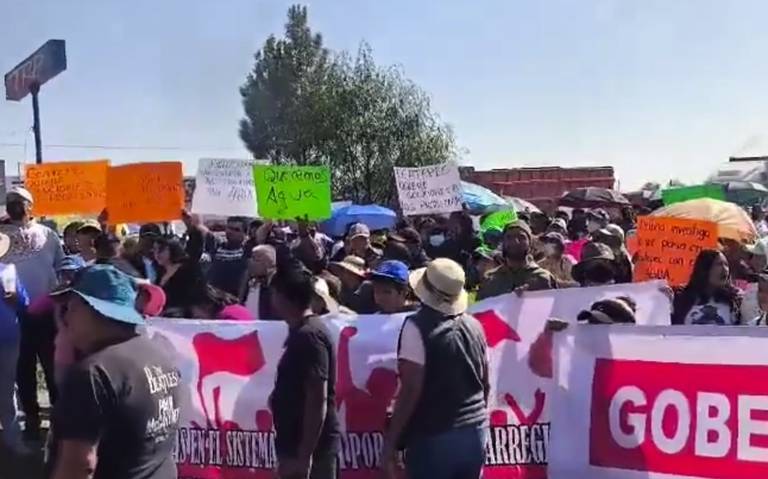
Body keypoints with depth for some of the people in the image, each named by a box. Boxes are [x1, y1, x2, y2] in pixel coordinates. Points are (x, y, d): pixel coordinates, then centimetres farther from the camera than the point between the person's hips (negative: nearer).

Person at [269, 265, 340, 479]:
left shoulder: (308, 336, -16)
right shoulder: (301, 333, 14)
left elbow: (318, 401, -21)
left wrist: (304, 455, -22)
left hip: (309, 450, -10)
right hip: (297, 447, 10)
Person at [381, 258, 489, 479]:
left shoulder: (418, 326, -12)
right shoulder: (474, 326, 9)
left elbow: (411, 389, -17)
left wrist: (390, 442, -12)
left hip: (433, 437, -6)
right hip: (474, 433, 7)